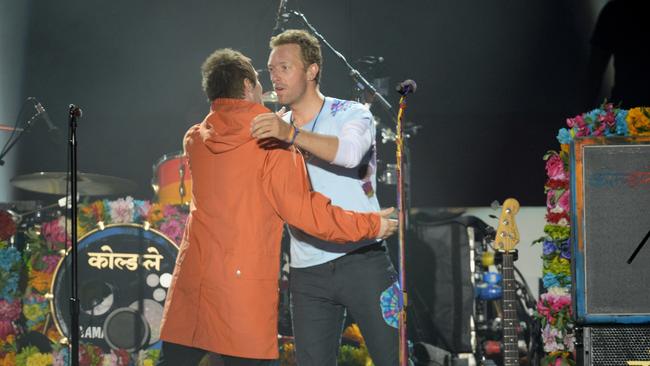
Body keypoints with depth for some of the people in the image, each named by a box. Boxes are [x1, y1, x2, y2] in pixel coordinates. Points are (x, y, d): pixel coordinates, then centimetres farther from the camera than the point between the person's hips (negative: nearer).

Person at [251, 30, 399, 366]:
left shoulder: (352, 115, -1)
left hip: (361, 260, -4)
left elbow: (349, 152, -25)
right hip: (307, 274, 4)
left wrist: (291, 134, -39)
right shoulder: (274, 132, 14)